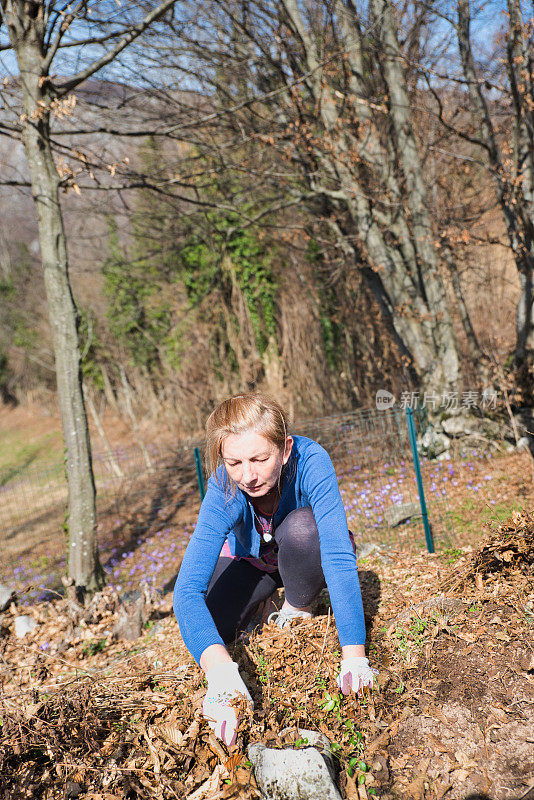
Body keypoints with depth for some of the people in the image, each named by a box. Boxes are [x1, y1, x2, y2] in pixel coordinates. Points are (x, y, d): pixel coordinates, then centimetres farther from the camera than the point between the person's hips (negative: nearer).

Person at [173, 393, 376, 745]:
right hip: (251, 561, 2)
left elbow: (339, 557, -42)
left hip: (309, 556, -1)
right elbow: (187, 591, -43)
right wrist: (221, 673, -59)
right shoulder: (224, 492, -35)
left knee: (300, 527, -36)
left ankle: (298, 610, -5)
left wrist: (354, 657, -52)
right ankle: (260, 605, 13)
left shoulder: (311, 461, -38)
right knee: (203, 634, -20)